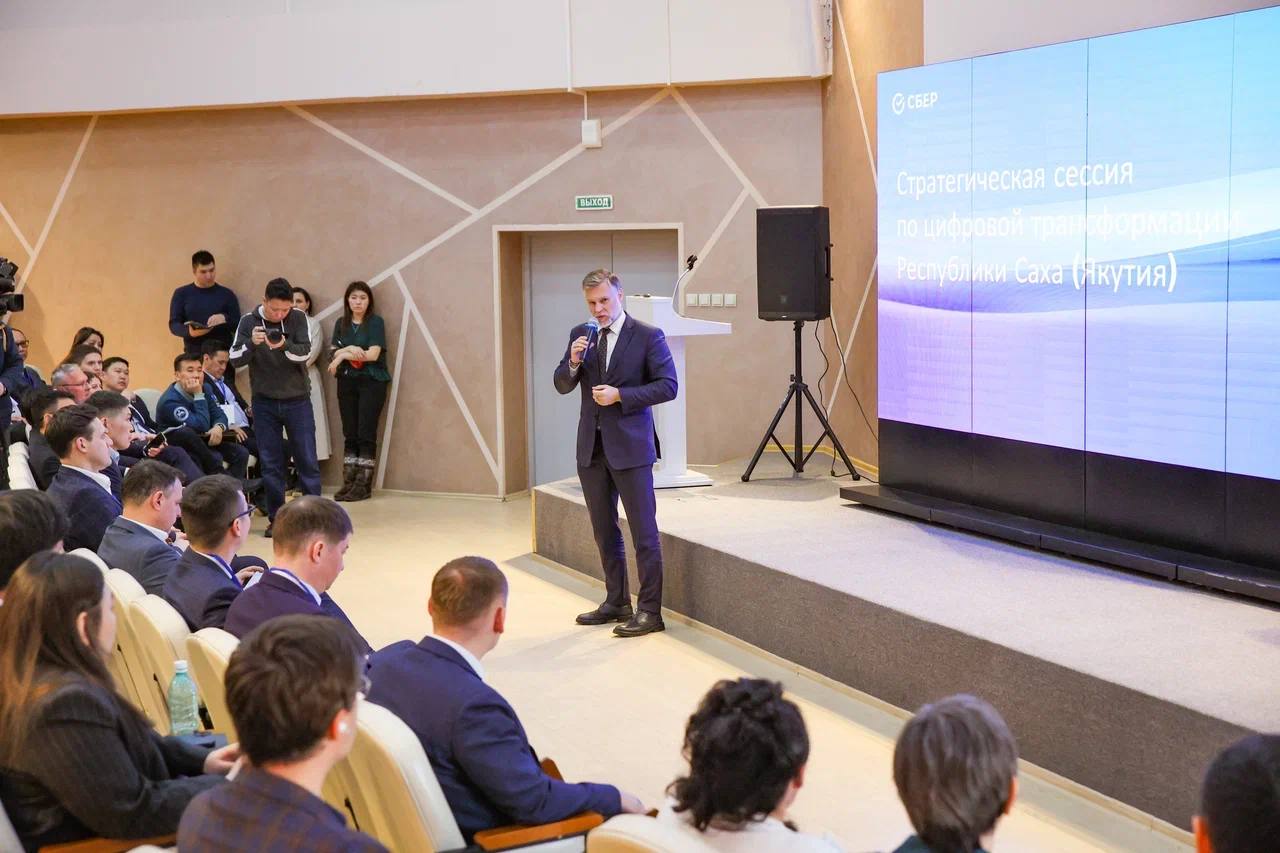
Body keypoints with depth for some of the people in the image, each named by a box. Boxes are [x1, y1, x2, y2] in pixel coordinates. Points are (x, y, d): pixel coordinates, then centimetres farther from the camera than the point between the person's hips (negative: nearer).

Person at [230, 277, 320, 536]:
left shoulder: (298, 318, -6)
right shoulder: (248, 321, -5)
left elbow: (305, 352, -14)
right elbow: (235, 359, -9)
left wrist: (284, 345, -34)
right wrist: (252, 343, -28)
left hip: (297, 400, 0)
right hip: (264, 402, 1)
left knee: (307, 460, 1)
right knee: (270, 463, 3)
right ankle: (276, 518, 11)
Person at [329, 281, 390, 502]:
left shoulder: (375, 322, -1)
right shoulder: (341, 324, 13)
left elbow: (373, 353, -11)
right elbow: (333, 352, 4)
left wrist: (343, 355, -6)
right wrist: (349, 349, -16)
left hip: (371, 382, -4)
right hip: (346, 382, 4)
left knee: (366, 434, -6)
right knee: (349, 434, 4)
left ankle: (363, 484, -4)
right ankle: (348, 482, 6)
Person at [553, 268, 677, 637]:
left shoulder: (648, 336, -6)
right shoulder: (580, 335, 9)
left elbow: (667, 386, -9)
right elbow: (562, 385, 10)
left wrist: (620, 394, -17)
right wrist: (574, 361, -10)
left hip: (630, 446, -6)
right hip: (592, 447, 6)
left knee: (644, 532, -4)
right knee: (604, 531, 14)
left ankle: (649, 610, 1)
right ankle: (616, 602, 26)